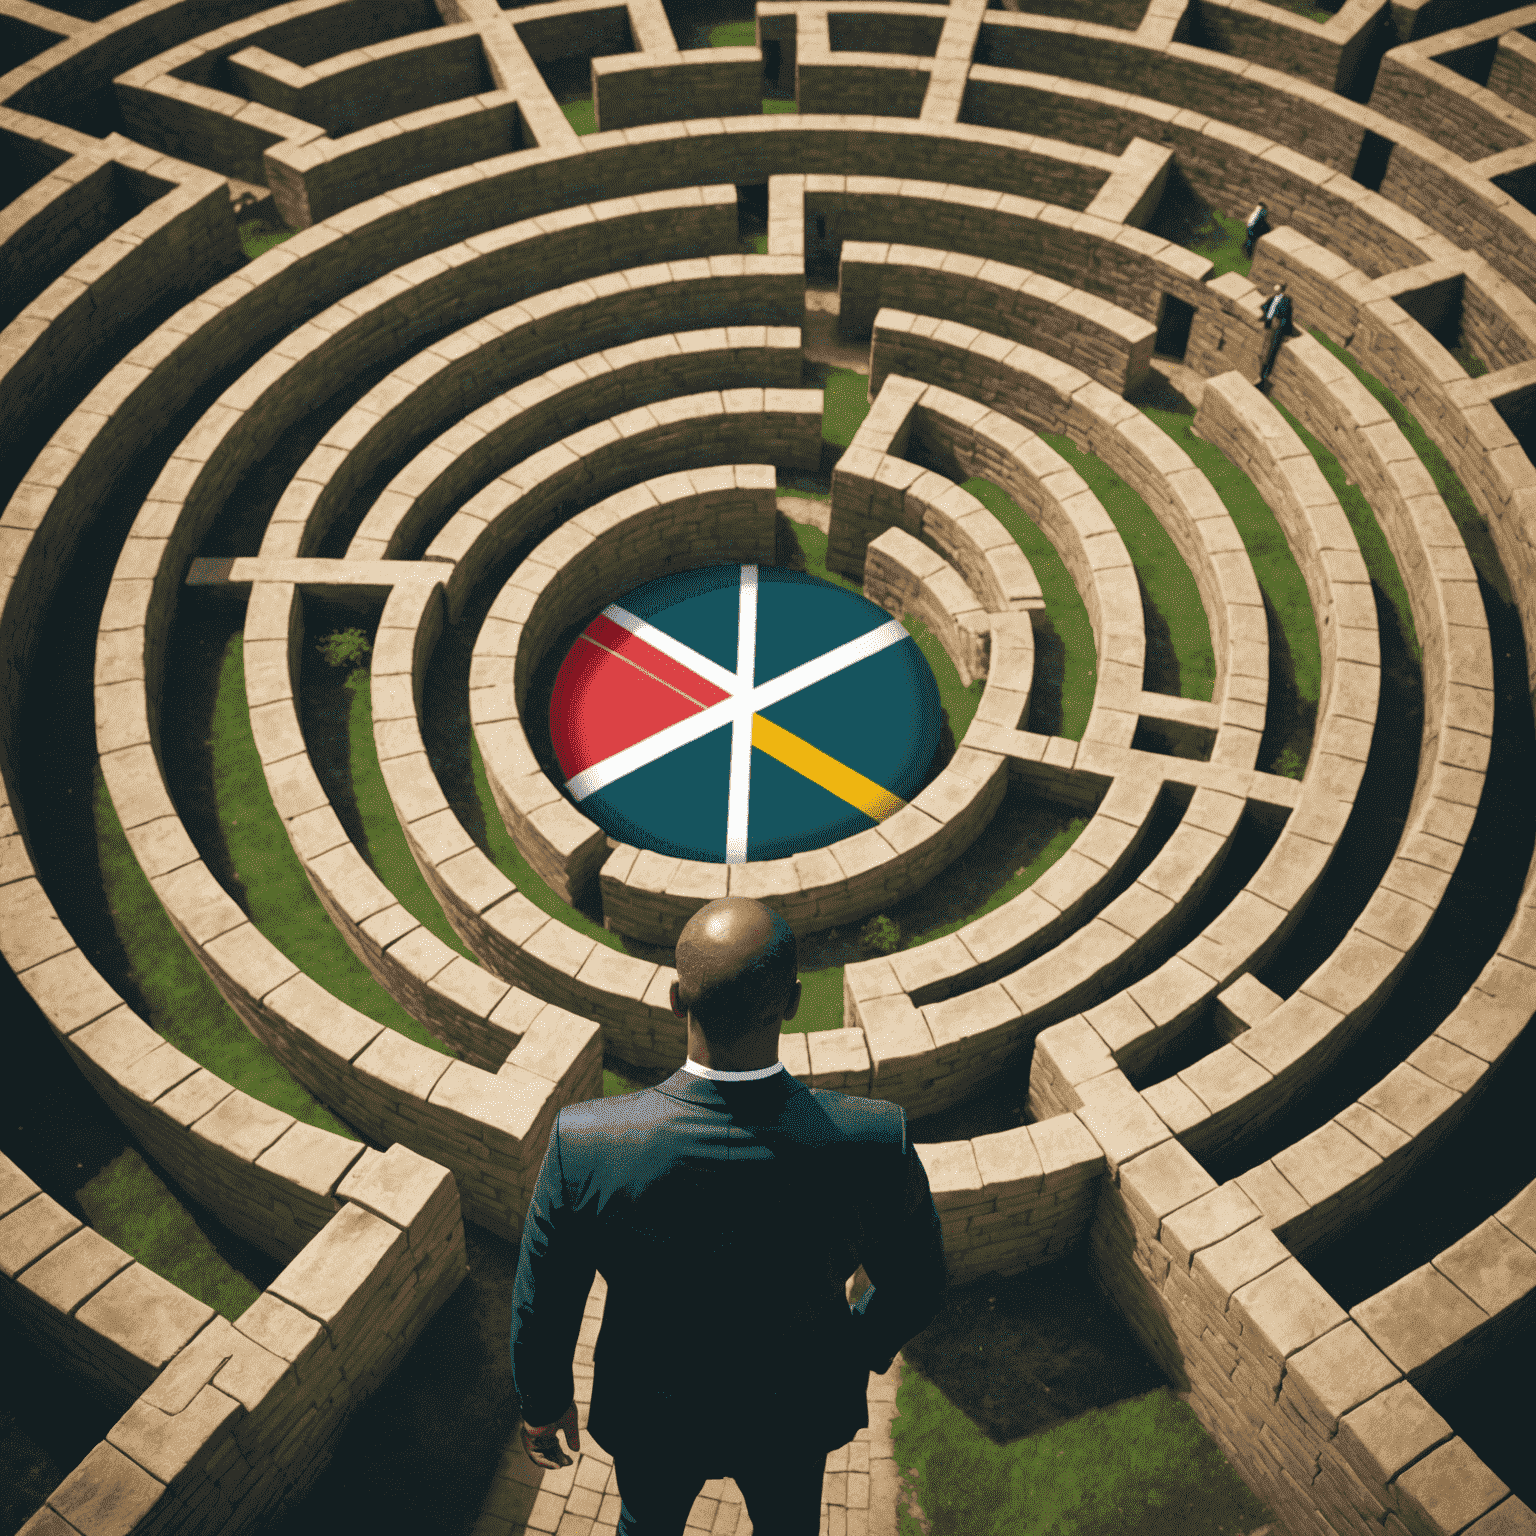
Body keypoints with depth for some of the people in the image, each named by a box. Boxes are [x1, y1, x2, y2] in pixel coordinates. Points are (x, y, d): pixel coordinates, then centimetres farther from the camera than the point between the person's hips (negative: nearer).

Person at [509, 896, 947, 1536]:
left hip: (652, 1414, 0)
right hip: (794, 1412, 1)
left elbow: (542, 1304, -18)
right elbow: (917, 1284, -14)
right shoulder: (874, 1142, -34)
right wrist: (864, 1352, 8)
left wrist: (543, 1402, 4)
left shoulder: (583, 1144, -35)